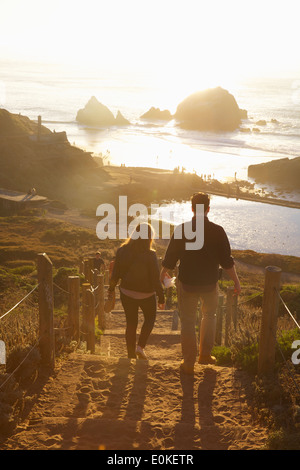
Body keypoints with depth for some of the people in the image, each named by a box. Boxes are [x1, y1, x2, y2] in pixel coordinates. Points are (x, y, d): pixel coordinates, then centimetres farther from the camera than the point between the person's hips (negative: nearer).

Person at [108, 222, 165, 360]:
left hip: (127, 292, 3)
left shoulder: (122, 251, -8)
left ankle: (131, 355, 20)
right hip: (146, 294, -3)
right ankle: (140, 346, 8)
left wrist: (111, 289, 14)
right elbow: (155, 279, -15)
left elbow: (115, 273, 0)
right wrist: (161, 298, -5)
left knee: (131, 323, 16)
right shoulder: (150, 255, -19)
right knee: (150, 318, 23)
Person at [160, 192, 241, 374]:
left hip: (187, 284, -1)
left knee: (188, 321, 13)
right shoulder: (218, 231, -11)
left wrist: (162, 274, 13)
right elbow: (227, 261, -8)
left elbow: (170, 259, -5)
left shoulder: (182, 230, -11)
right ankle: (205, 354, 27)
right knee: (209, 315, 26)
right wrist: (237, 282, 3)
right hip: (210, 284, 1)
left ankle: (189, 362, 19)